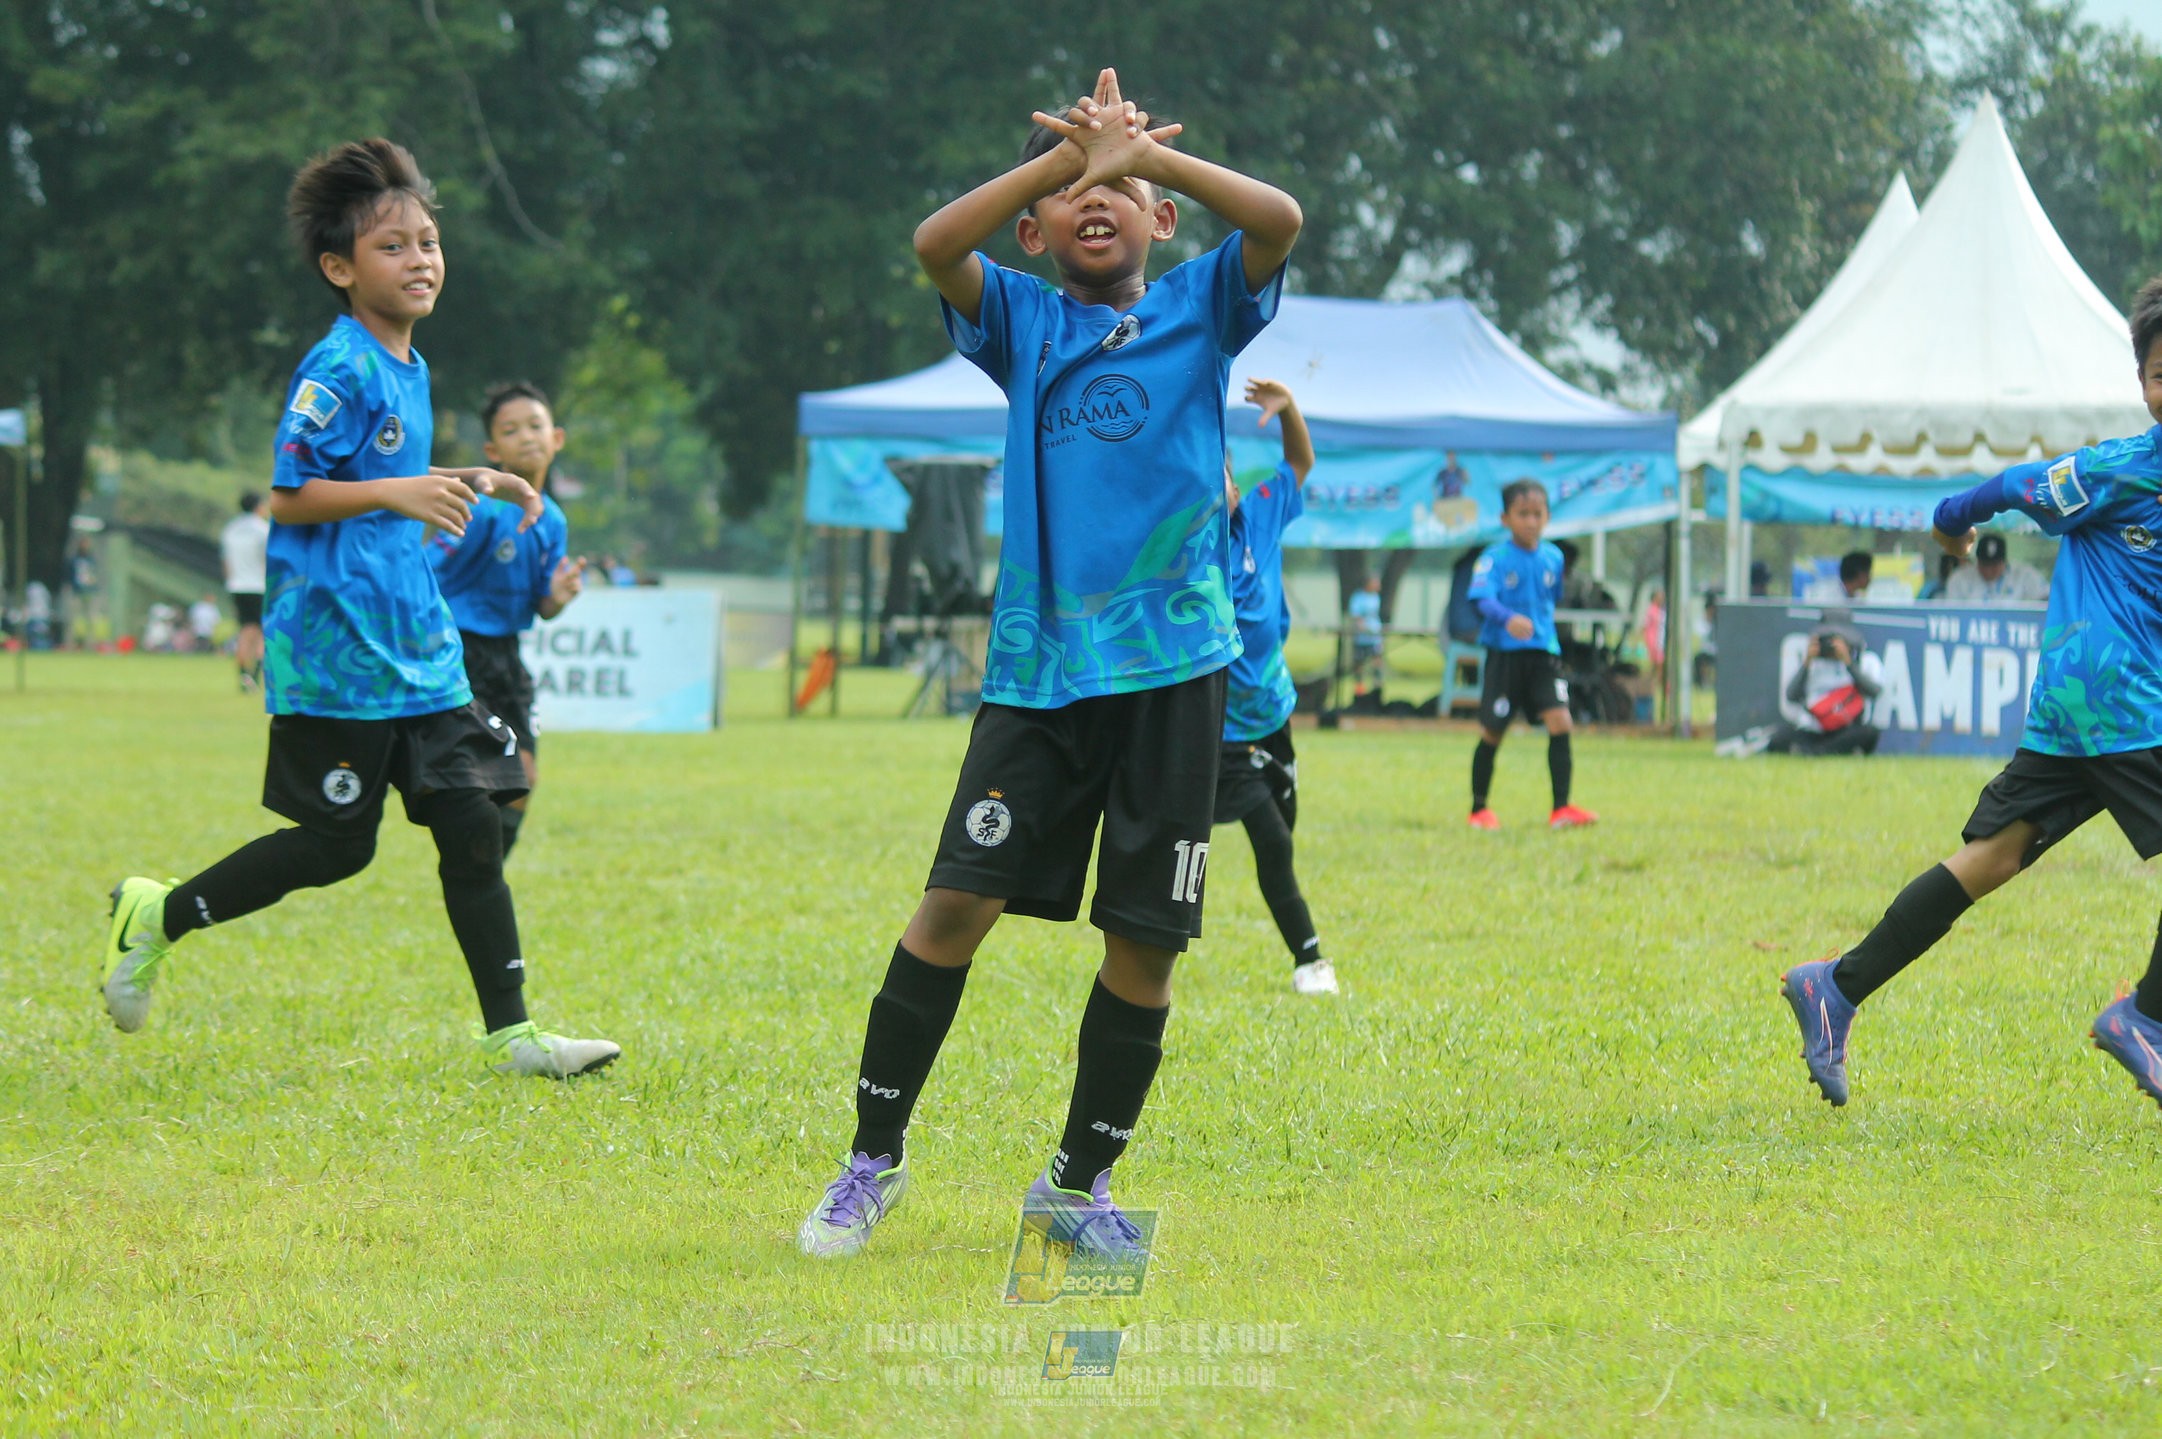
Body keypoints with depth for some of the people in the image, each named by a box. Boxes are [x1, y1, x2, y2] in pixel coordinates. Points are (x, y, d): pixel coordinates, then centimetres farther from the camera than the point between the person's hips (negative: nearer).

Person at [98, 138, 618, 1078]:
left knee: (471, 824, 1)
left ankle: (509, 1035, 3)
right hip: (337, 650, -8)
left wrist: (463, 486, 18)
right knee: (338, 845, -2)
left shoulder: (408, 369, 14)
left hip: (417, 647, 8)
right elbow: (287, 497, -17)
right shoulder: (338, 372, -14)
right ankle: (157, 916, 16)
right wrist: (397, 493, -27)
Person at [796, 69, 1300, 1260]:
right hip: (1037, 664, 0)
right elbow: (936, 244, -9)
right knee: (958, 899, -9)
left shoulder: (1202, 308, 10)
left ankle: (1078, 1182, 17)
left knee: (1146, 938, 2)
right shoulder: (1022, 321, 10)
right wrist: (1073, 151, -10)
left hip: (1173, 668, 0)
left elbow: (1278, 220, -9)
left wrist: (1145, 153, -8)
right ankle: (874, 1159, 4)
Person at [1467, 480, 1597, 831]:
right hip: (1504, 653, -3)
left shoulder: (1553, 557, 8)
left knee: (1559, 720, -13)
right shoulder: (1495, 558, -8)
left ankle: (1562, 808, -13)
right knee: (1492, 732, 5)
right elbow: (1484, 599, -23)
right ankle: (1479, 809, 21)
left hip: (1543, 653, 3)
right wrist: (1509, 619, -39)